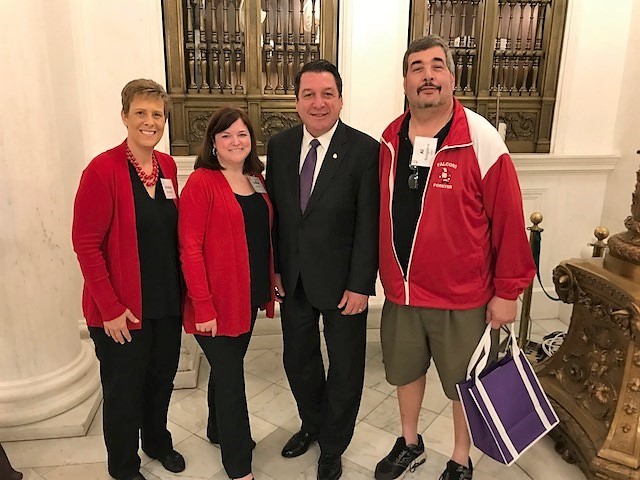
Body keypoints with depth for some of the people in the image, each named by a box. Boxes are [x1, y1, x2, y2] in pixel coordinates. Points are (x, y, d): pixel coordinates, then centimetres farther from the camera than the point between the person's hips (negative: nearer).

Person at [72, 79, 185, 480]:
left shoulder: (168, 166, 3)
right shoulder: (103, 169, -16)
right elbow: (86, 244, -16)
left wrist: (180, 290, 6)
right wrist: (110, 307, -16)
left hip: (167, 300, 6)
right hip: (122, 309, -5)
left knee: (162, 377, 22)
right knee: (124, 389, 14)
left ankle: (157, 440, 49)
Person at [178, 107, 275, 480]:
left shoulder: (257, 180, 7)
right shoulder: (201, 182, -13)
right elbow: (190, 247, -16)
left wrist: (271, 282, 8)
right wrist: (203, 306, -18)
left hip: (250, 295, 6)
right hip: (217, 299, -6)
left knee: (228, 366, 22)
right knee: (231, 375, 5)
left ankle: (220, 431, 45)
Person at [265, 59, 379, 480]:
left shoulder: (365, 150, -14)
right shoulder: (280, 146, 0)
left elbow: (369, 225, -14)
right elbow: (273, 211, 5)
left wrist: (360, 285, -15)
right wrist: (273, 267, 2)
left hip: (341, 282, -4)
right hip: (293, 279, 4)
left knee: (345, 367, 14)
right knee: (298, 360, 21)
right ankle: (312, 424, 48)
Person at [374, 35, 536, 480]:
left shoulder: (481, 139, -14)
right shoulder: (390, 140, 0)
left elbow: (508, 219, -11)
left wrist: (507, 291, -9)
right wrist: (384, 272, 8)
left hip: (462, 297, -4)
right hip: (400, 292, 4)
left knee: (464, 383, 15)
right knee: (405, 371, 21)